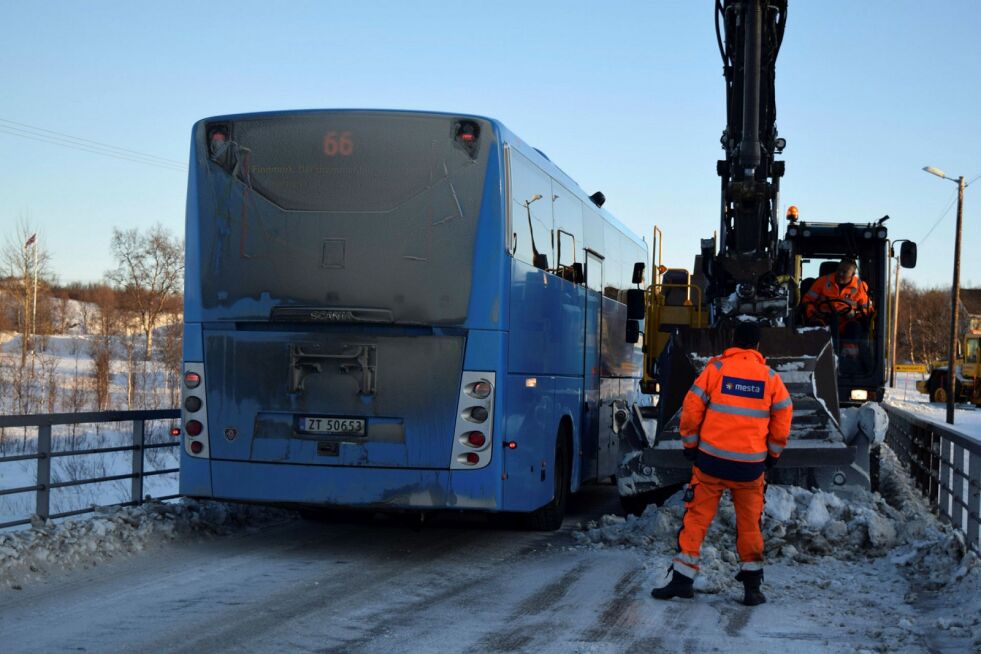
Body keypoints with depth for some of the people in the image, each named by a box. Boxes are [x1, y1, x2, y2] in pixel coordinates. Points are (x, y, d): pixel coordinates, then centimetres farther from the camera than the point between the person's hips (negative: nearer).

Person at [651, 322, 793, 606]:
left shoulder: (716, 368, -2)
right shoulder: (770, 377, 3)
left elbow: (691, 408, -3)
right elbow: (783, 419, 7)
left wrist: (690, 444, 9)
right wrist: (773, 454, 19)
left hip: (711, 458, -1)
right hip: (751, 464, 1)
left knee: (697, 517, 6)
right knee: (750, 523, 13)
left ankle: (682, 579, 5)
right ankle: (752, 586, 15)